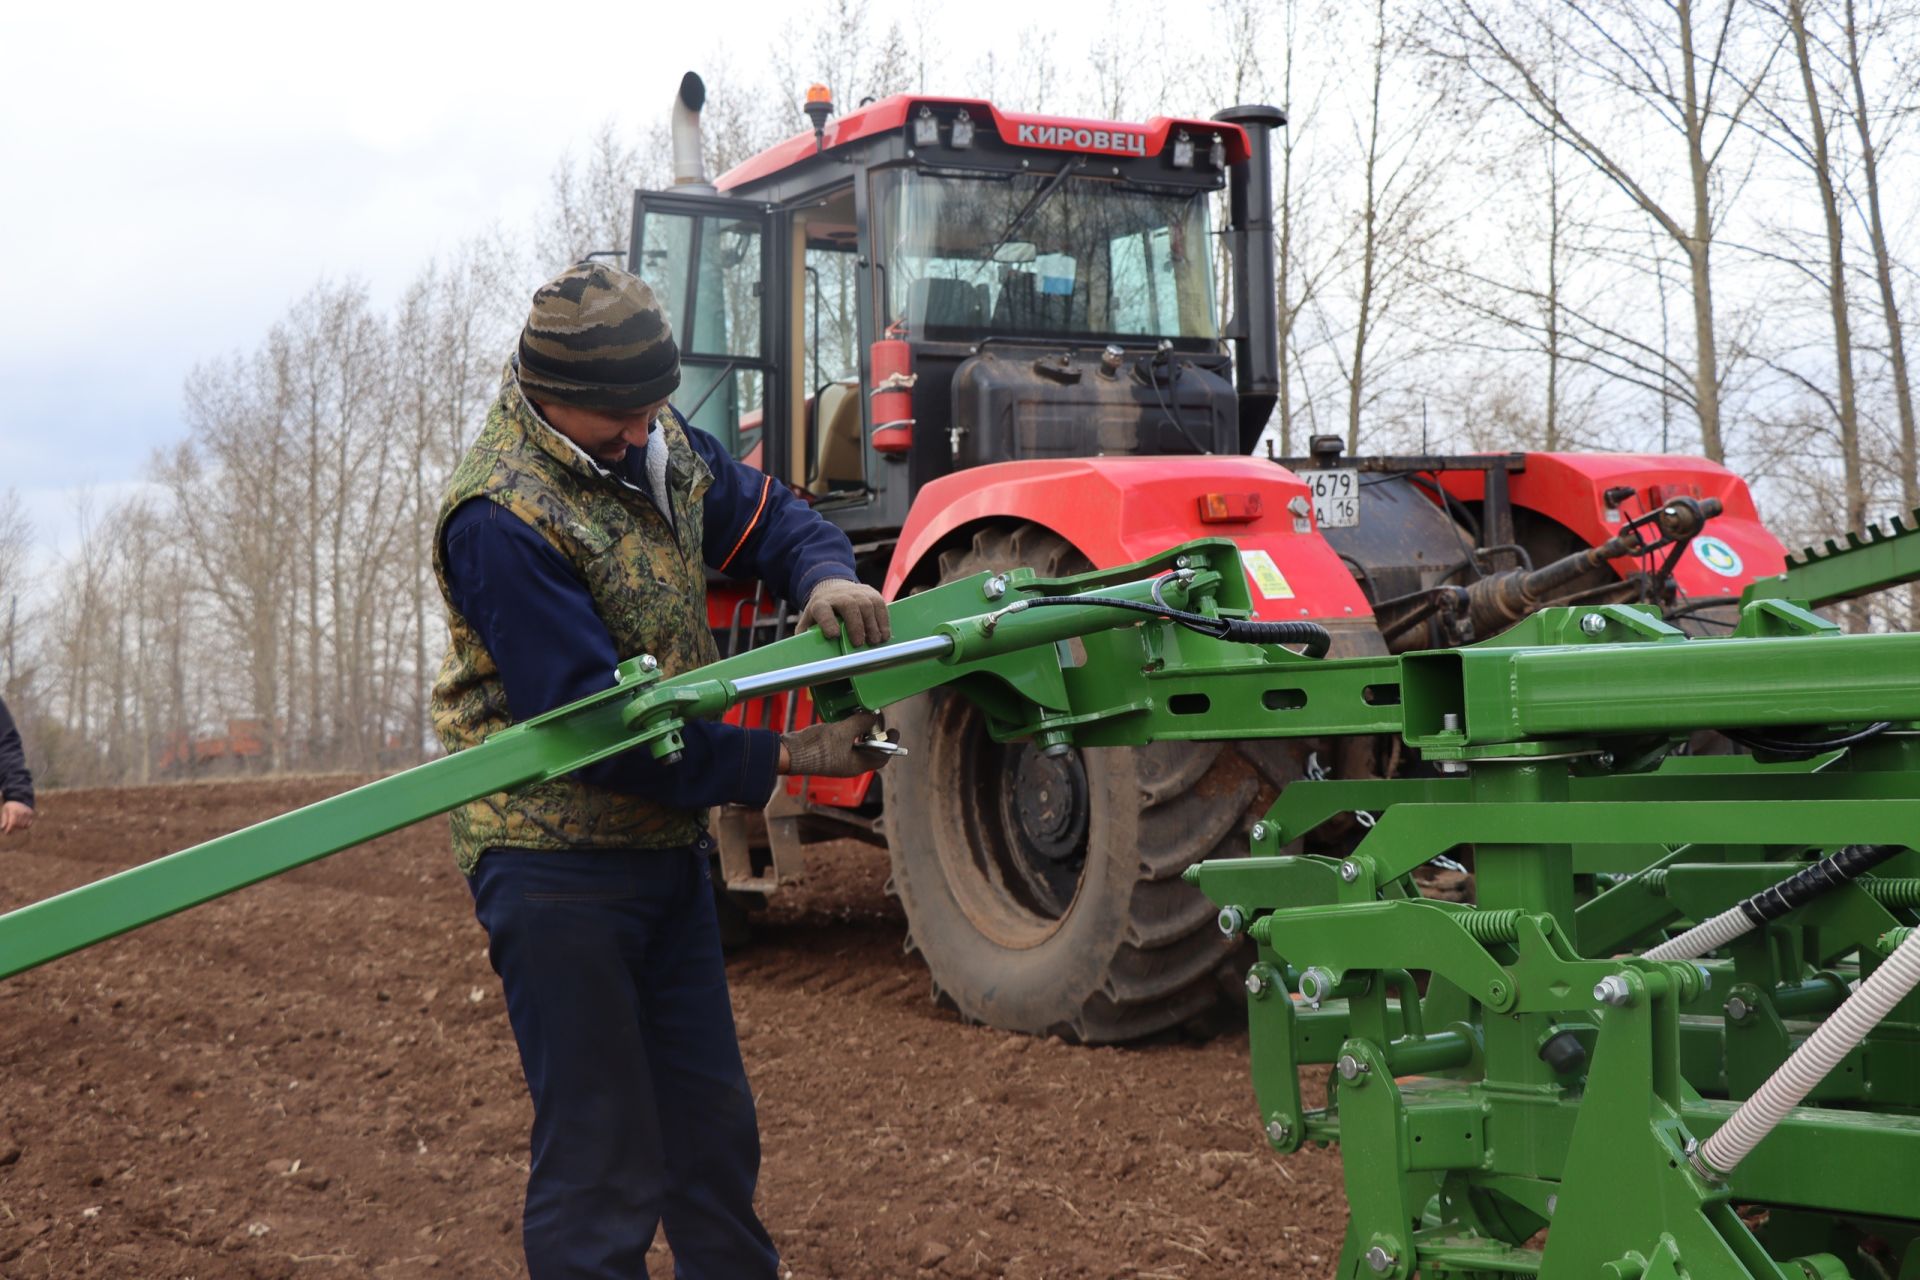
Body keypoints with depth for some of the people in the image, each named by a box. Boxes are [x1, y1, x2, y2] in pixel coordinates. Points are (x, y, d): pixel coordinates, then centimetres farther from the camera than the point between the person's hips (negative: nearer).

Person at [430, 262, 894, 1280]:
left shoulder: (657, 441, 2)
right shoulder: (502, 515, -22)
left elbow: (766, 514, 12)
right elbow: (595, 725, -25)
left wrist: (826, 576, -13)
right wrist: (785, 758, -23)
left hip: (666, 842, 8)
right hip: (556, 860, -8)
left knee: (711, 1128, 19)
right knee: (601, 1159, -1)